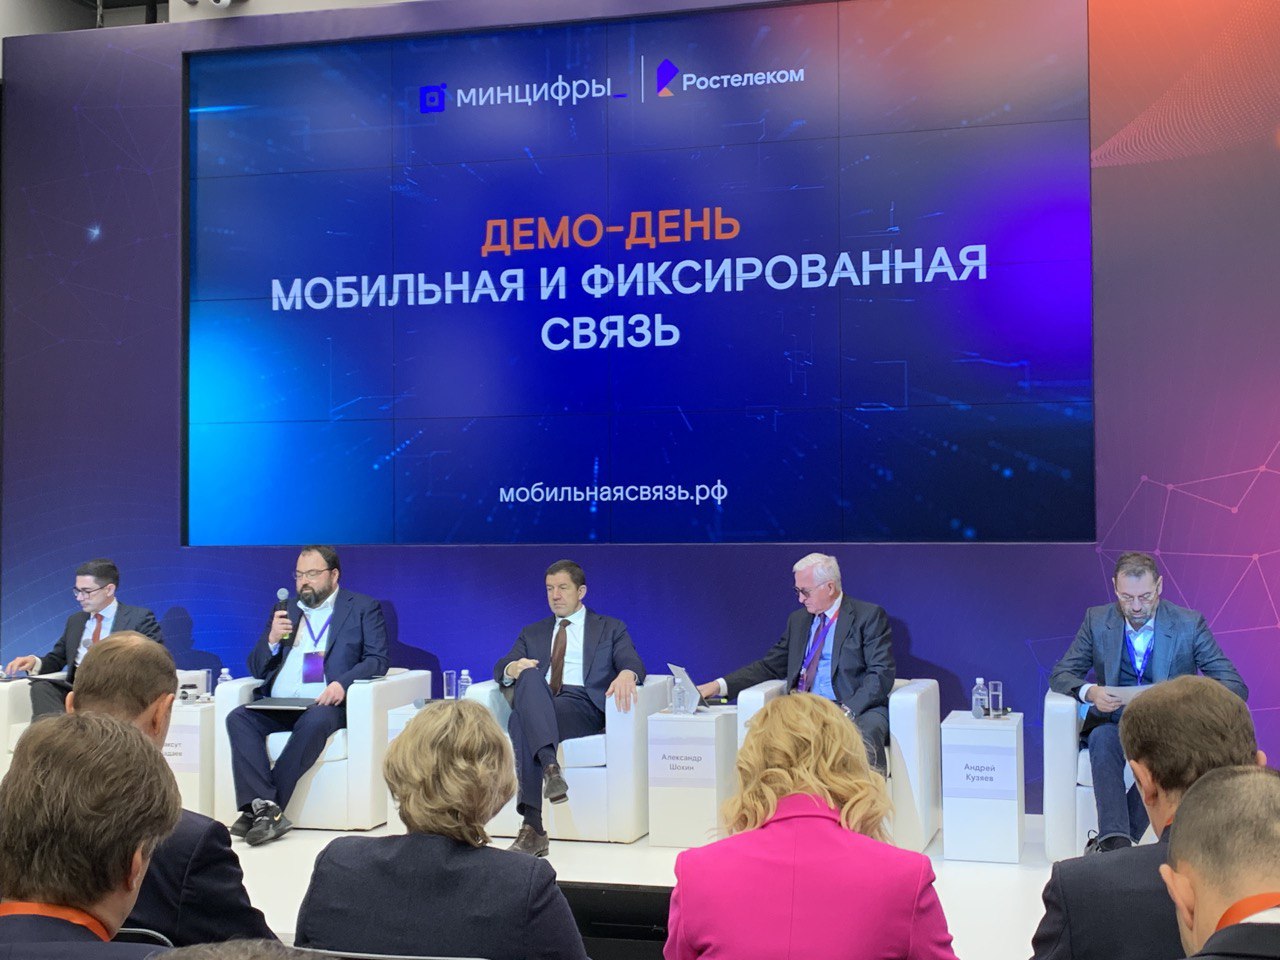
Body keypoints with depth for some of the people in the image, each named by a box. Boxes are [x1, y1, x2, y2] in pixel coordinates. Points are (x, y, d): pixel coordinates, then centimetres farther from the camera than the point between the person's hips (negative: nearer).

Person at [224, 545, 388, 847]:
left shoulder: (364, 608, 13)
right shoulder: (284, 611, 24)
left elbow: (377, 660, 0)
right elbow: (257, 669, 22)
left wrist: (342, 683, -18)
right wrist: (272, 639, 1)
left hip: (325, 705, -4)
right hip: (275, 708, 4)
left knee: (314, 722, -37)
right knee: (238, 717, -26)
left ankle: (260, 809, -33)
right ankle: (267, 810, -37)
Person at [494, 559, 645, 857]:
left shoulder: (611, 629, 21)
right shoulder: (532, 633, 30)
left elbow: (632, 662, 4)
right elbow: (501, 668, 17)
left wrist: (626, 675, -23)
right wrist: (512, 669, -10)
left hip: (584, 706, -3)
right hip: (536, 703, 3)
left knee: (521, 722, -34)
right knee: (529, 676, -35)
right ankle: (550, 766, -50)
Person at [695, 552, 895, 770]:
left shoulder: (869, 616, 3)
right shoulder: (798, 620, 21)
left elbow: (881, 674, -5)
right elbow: (769, 666, 19)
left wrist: (847, 711, -19)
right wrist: (718, 686, 5)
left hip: (857, 710, -4)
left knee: (863, 740, -39)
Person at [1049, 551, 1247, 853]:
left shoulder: (1190, 624, -2)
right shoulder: (1097, 620, 3)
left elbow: (1235, 686, -5)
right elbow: (1060, 675, 3)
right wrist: (1090, 692, -21)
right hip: (1114, 723, 1)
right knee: (1102, 737, -34)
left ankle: (1110, 839, -32)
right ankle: (1116, 839, -45)